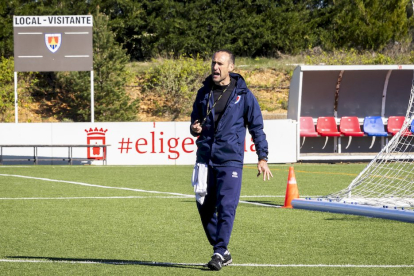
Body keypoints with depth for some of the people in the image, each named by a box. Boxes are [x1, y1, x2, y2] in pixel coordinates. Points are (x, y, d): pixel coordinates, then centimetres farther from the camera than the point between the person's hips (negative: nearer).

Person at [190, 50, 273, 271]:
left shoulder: (243, 95, -1)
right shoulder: (204, 93, 9)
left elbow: (256, 127, 3)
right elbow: (195, 120, 21)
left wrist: (262, 157, -3)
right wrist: (194, 129, -4)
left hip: (230, 160, -4)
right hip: (205, 159, 4)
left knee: (226, 207, -12)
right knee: (205, 207, 5)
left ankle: (219, 254, -7)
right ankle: (222, 251, 19)